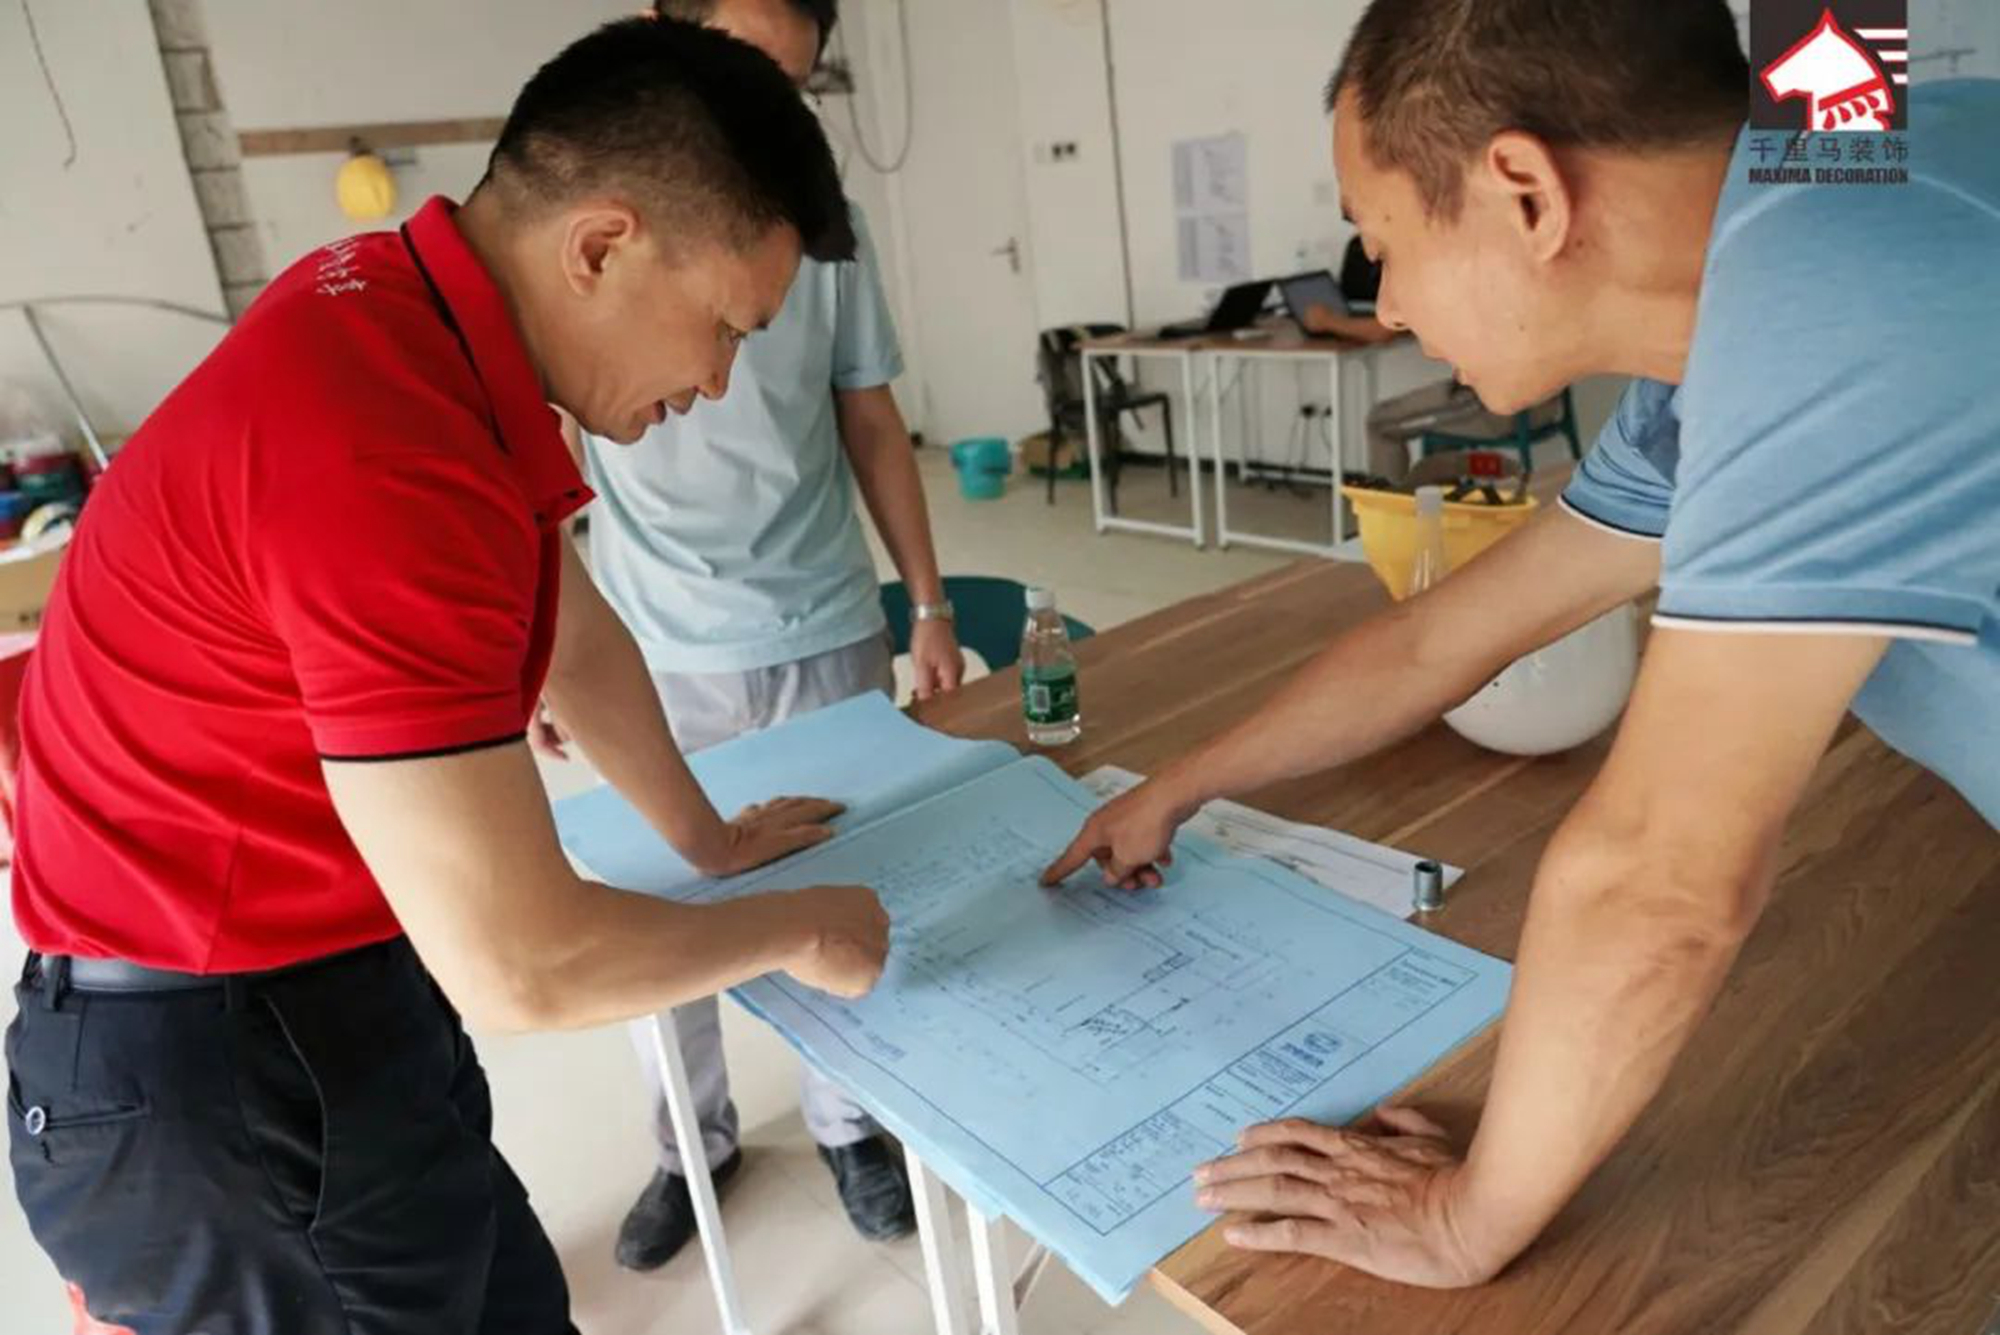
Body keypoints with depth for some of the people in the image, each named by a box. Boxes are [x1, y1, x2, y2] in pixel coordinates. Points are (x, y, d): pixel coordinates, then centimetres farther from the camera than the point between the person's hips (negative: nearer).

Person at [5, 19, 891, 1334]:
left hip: (332, 1004, 8)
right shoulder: (383, 452, -32)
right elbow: (520, 964, -28)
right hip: (221, 1066, -8)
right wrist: (796, 929, -11)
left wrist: (705, 836, 21)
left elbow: (577, 635, 12)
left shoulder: (420, 325, 0)